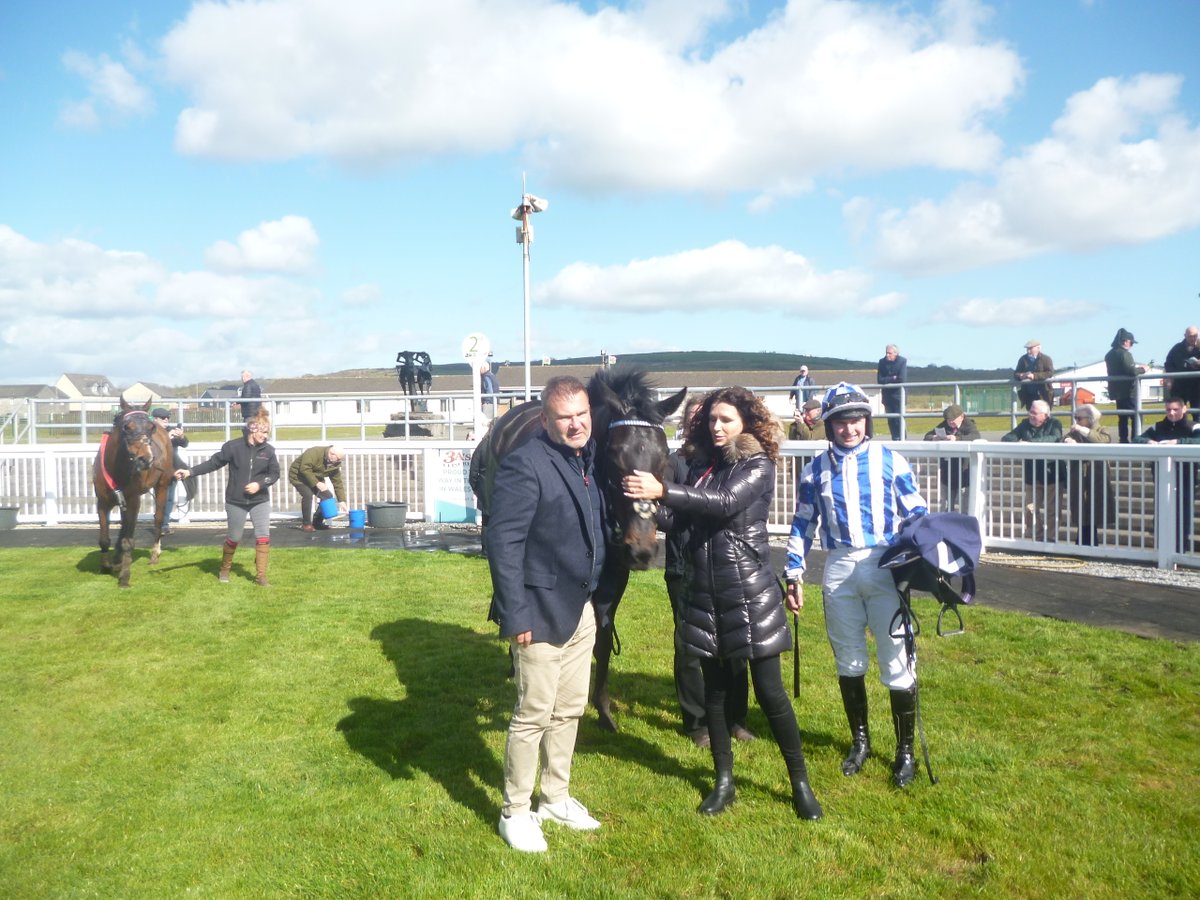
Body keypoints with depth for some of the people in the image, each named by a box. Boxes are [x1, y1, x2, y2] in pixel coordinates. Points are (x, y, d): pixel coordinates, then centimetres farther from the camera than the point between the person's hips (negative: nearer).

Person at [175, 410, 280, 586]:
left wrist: (260, 484, -16)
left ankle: (261, 576, 4)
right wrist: (190, 472, -14)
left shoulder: (268, 450, -5)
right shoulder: (233, 446, -10)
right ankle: (224, 570, 34)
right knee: (234, 538, 10)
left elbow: (275, 473, 0)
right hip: (236, 502, -1)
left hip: (260, 501, 2)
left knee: (263, 537, -5)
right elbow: (213, 463, -6)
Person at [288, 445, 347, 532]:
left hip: (316, 479, 7)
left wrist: (342, 501, -11)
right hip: (298, 476, -7)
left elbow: (338, 483, -4)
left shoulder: (335, 466, -7)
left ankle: (317, 523, 8)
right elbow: (305, 469, -37)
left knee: (327, 496, -4)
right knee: (308, 495, -29)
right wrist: (317, 483, -39)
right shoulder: (314, 452, -29)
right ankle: (306, 524, -17)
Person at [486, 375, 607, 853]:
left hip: (582, 608, 8)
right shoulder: (525, 463, -17)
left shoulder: (586, 460, 8)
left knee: (570, 710, 17)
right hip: (542, 610, -8)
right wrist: (515, 615, -23)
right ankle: (515, 812, 19)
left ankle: (556, 798, 33)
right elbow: (502, 540, -21)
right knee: (533, 715, 3)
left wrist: (597, 595, 10)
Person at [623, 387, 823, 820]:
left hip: (750, 589, -5)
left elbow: (726, 503, -24)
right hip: (706, 592, 5)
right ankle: (724, 782, 26)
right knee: (715, 688, 12)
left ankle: (800, 783, 18)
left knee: (769, 691, 1)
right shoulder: (701, 465, 8)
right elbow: (675, 517, 0)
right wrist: (647, 502, -21)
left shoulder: (759, 466, -6)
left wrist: (662, 490, -33)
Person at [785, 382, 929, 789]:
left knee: (896, 660, -2)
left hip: (886, 567, -2)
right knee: (848, 661, 12)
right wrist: (794, 575, 8)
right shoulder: (815, 469, 7)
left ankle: (905, 750, 16)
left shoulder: (890, 460, 1)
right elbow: (802, 525, 13)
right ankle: (860, 740, 31)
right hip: (839, 571, 2)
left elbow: (918, 515, 5)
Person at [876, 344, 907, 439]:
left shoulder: (902, 361, -9)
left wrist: (887, 380, -8)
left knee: (899, 418, -9)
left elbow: (902, 379, -18)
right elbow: (880, 380, -6)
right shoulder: (882, 362, 0)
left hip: (898, 393, -4)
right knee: (891, 419, 6)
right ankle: (895, 439, 12)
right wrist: (893, 378, -14)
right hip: (887, 394, 4)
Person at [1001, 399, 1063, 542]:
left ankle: (1051, 538, 13)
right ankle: (1036, 537, 18)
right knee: (1031, 509, 6)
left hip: (1051, 475, -4)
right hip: (1032, 475, 4)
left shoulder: (1054, 424, -4)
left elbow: (1053, 439, -24)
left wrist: (1029, 443, -33)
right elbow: (1006, 438, 1)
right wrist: (1016, 443, -22)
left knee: (1052, 509, 3)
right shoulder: (1025, 424, 8)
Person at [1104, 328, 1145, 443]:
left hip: (1117, 391, 8)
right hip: (1128, 391, -8)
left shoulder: (1109, 354, 12)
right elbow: (1131, 371, -24)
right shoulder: (1125, 353, -15)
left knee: (1122, 417, 10)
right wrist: (1142, 369, -6)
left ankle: (1124, 441, 8)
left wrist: (1137, 369, 20)